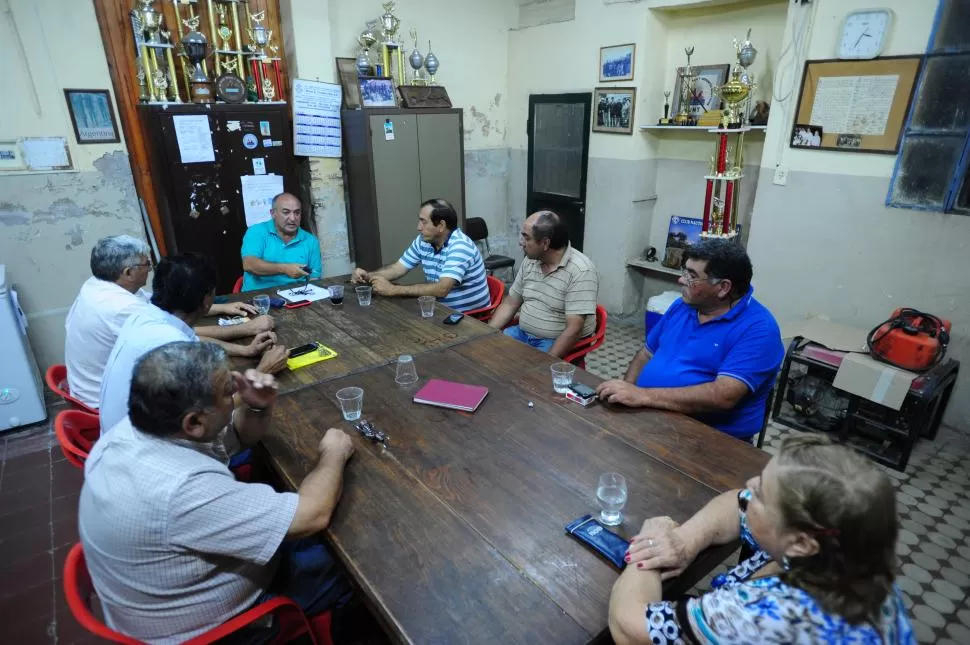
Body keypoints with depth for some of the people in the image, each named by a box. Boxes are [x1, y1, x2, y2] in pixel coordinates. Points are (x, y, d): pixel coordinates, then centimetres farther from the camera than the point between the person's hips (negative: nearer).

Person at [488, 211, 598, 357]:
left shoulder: (580, 271, -20)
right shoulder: (530, 261, 3)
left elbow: (574, 329, -24)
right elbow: (510, 303, 11)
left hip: (558, 343, -7)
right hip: (522, 333, 7)